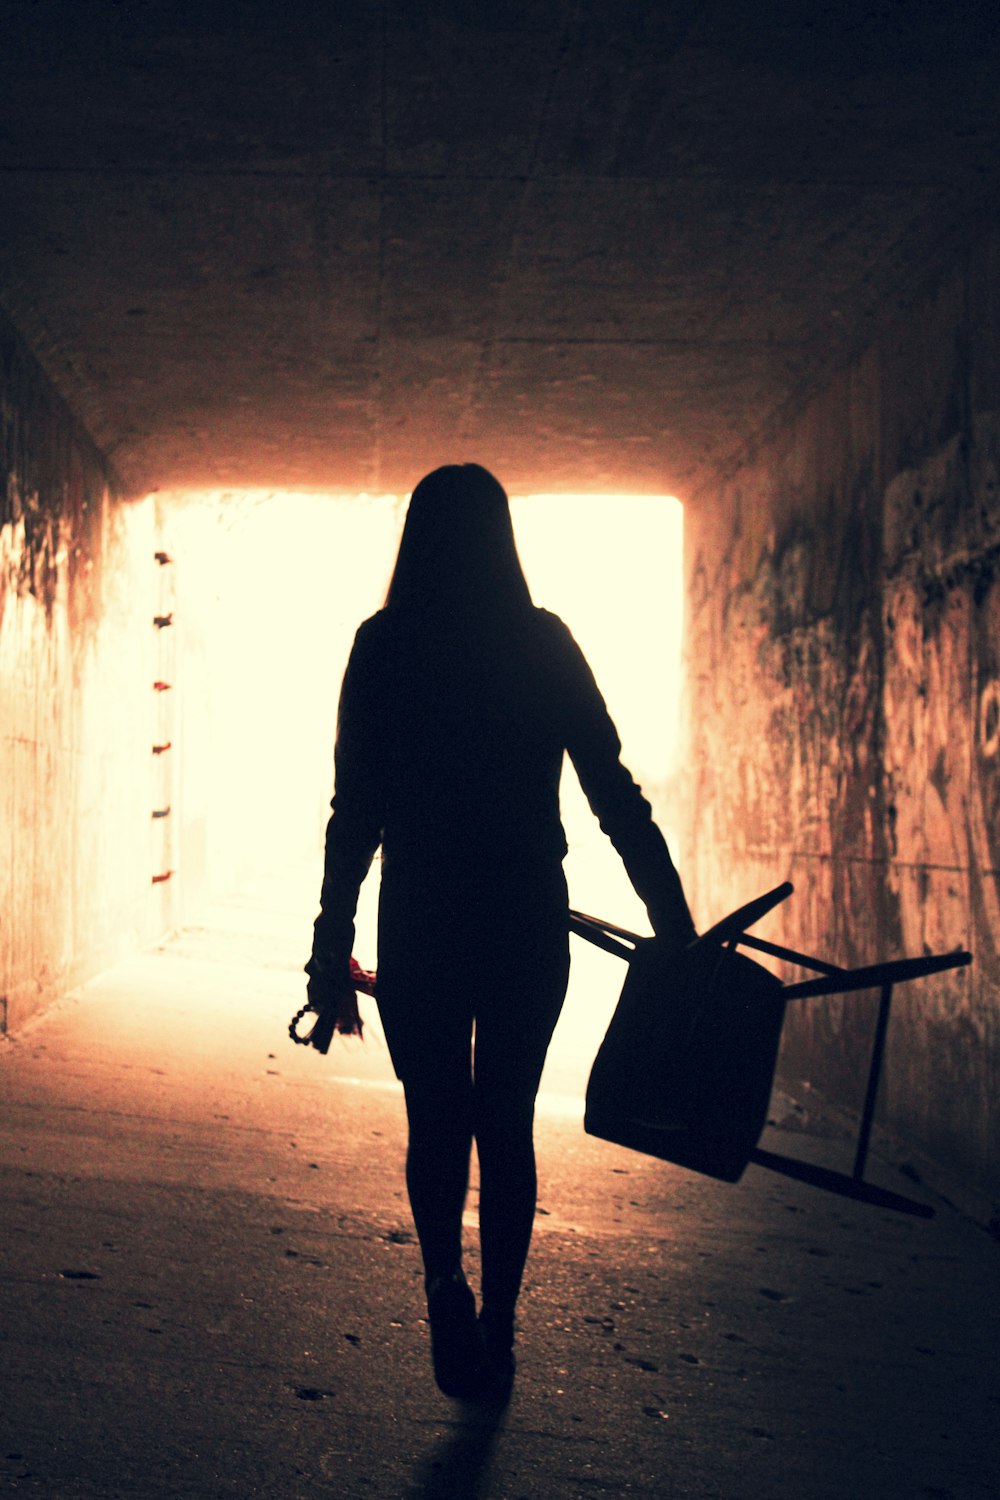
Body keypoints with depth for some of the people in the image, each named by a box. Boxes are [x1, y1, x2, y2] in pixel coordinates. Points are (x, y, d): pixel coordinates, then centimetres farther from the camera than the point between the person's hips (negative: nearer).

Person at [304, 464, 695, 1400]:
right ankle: (496, 1327, 18)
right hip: (529, 920, 1)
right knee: (507, 1125, 14)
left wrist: (330, 949, 1)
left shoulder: (384, 646, -4)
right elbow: (616, 797, -3)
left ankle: (446, 1282, -5)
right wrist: (676, 928, 0)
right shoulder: (545, 644, -1)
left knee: (435, 1121, 14)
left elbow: (355, 811, -5)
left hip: (421, 924, -1)